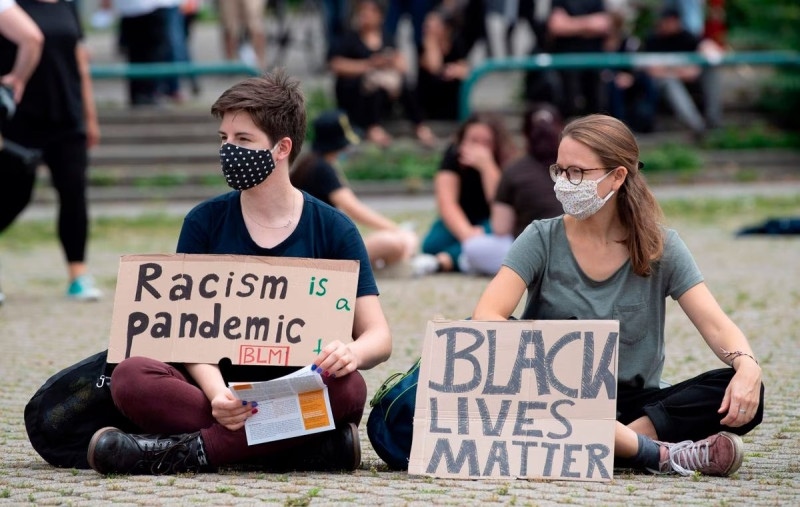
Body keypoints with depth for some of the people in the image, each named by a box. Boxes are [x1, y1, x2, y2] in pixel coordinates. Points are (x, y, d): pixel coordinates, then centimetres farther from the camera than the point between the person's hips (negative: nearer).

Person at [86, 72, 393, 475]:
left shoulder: (333, 230, 4)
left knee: (348, 387, -35)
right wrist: (216, 393, -23)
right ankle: (310, 448, -31)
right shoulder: (204, 223, 8)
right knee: (130, 377, -27)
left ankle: (188, 452, -29)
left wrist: (353, 352, -26)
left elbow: (378, 336, 1)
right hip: (222, 385, 1)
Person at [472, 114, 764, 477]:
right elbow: (487, 316, -13)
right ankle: (659, 453, -31)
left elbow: (716, 325, -6)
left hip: (635, 404, 2)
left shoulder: (660, 248, 3)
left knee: (742, 397, -22)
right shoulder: (543, 240, 0)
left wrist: (747, 367, -28)